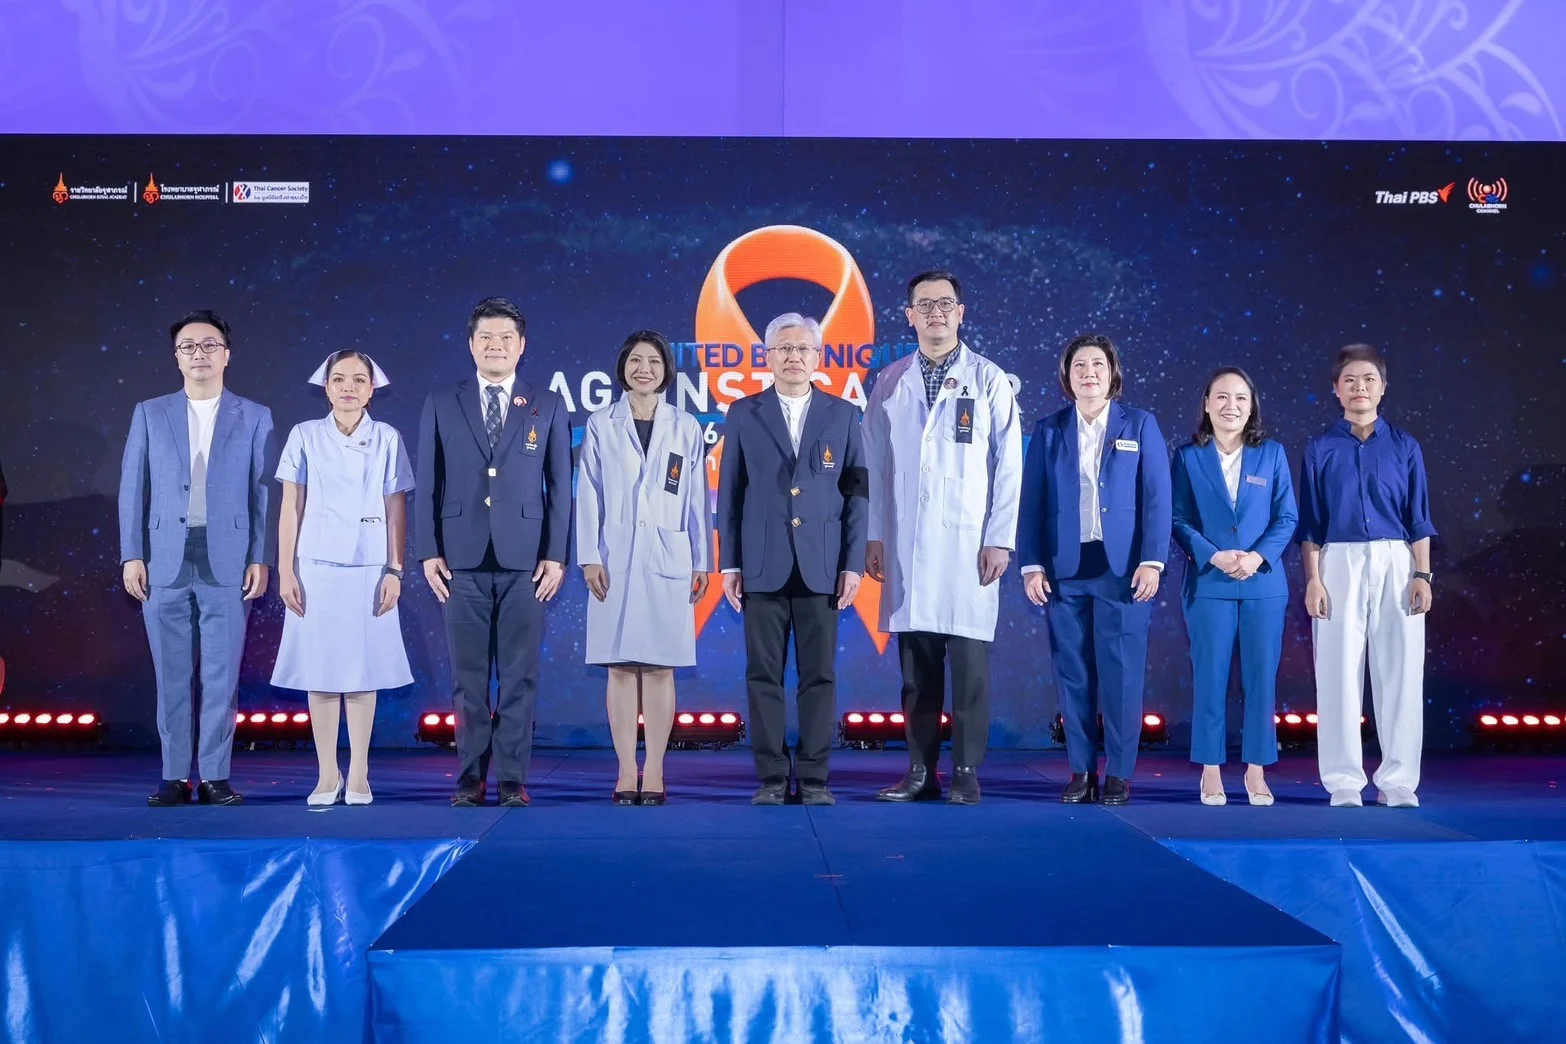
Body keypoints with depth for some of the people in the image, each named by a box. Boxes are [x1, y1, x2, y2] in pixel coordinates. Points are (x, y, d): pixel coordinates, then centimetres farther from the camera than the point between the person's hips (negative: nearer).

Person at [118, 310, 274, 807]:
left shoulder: (254, 418, 7)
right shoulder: (150, 413, 10)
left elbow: (263, 494, 4)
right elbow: (133, 489, 8)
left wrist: (260, 559, -3)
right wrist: (132, 556, 0)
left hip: (228, 563, -1)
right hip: (165, 561, 1)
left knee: (221, 674, 0)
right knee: (171, 674, 5)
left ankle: (214, 776, 7)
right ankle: (175, 776, 11)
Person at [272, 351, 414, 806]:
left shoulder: (388, 439, 3)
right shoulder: (305, 436, 3)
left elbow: (396, 511, 3)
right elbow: (291, 508, 3)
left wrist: (395, 571, -3)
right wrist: (285, 570, -1)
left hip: (369, 568, 0)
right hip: (316, 567, 0)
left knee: (363, 670, 3)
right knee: (319, 670, 2)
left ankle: (358, 775, 10)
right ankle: (327, 775, 11)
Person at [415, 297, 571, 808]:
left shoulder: (548, 406, 7)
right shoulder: (441, 405, 8)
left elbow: (559, 485, 5)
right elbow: (427, 484, 7)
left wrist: (556, 555, -2)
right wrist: (429, 552, -1)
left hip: (525, 559, 0)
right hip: (463, 558, 1)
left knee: (519, 675, 1)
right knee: (469, 676, 4)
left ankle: (512, 778, 7)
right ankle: (471, 777, 11)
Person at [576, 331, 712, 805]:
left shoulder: (685, 428, 8)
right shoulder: (600, 426, 7)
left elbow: (697, 499, 8)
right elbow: (588, 495, 3)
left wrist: (701, 562, 4)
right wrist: (589, 557, -5)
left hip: (667, 558, 0)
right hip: (616, 559, 0)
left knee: (660, 667, 0)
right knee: (621, 667, 1)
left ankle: (654, 774, 5)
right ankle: (626, 773, 5)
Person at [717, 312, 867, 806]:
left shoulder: (843, 415, 7)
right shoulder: (744, 414, 6)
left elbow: (856, 493, 6)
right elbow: (729, 493, 6)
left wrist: (853, 563, -1)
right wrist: (729, 564, 1)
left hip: (821, 566, 0)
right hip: (763, 567, 0)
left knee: (819, 675, 2)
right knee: (764, 675, 2)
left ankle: (814, 778, 9)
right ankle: (771, 778, 9)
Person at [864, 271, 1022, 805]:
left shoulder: (989, 380, 4)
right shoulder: (890, 382, 10)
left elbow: (1008, 466, 1)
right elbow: (874, 464, 9)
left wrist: (1001, 539, -6)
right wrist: (872, 534, 3)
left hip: (968, 544, -2)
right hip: (906, 546, 2)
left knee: (969, 665, -2)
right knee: (916, 666, 5)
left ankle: (966, 774, 5)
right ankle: (920, 771, 12)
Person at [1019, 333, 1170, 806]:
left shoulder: (1140, 426, 6)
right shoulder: (1048, 431, 9)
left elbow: (1157, 499, 1)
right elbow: (1032, 501, 6)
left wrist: (1152, 561, -9)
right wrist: (1031, 566, -3)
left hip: (1122, 568, -1)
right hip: (1065, 569, 2)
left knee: (1121, 673, -1)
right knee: (1073, 674, 4)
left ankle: (1119, 774, 7)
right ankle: (1081, 771, 12)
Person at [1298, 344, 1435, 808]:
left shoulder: (1404, 447, 8)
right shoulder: (1321, 449, 6)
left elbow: (1418, 518, 8)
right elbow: (1310, 523, 5)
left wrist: (1423, 575, -1)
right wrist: (1313, 579, -3)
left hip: (1396, 563, 1)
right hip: (1339, 563, -1)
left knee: (1400, 670, 0)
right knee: (1339, 672, -1)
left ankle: (1398, 780, 8)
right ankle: (1344, 781, 6)